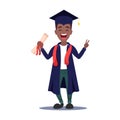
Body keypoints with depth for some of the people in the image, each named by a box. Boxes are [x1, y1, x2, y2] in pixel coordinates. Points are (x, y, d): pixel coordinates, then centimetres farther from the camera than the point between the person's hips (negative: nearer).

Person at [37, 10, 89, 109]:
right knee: (56, 88, 6)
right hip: (58, 72, 2)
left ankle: (69, 102, 21)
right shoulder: (55, 48, 0)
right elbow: (47, 57, 7)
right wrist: (42, 48, 3)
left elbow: (78, 56, 6)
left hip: (68, 71, -1)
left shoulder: (71, 48, -2)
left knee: (69, 87, 3)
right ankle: (61, 102, 25)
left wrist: (84, 47, 0)